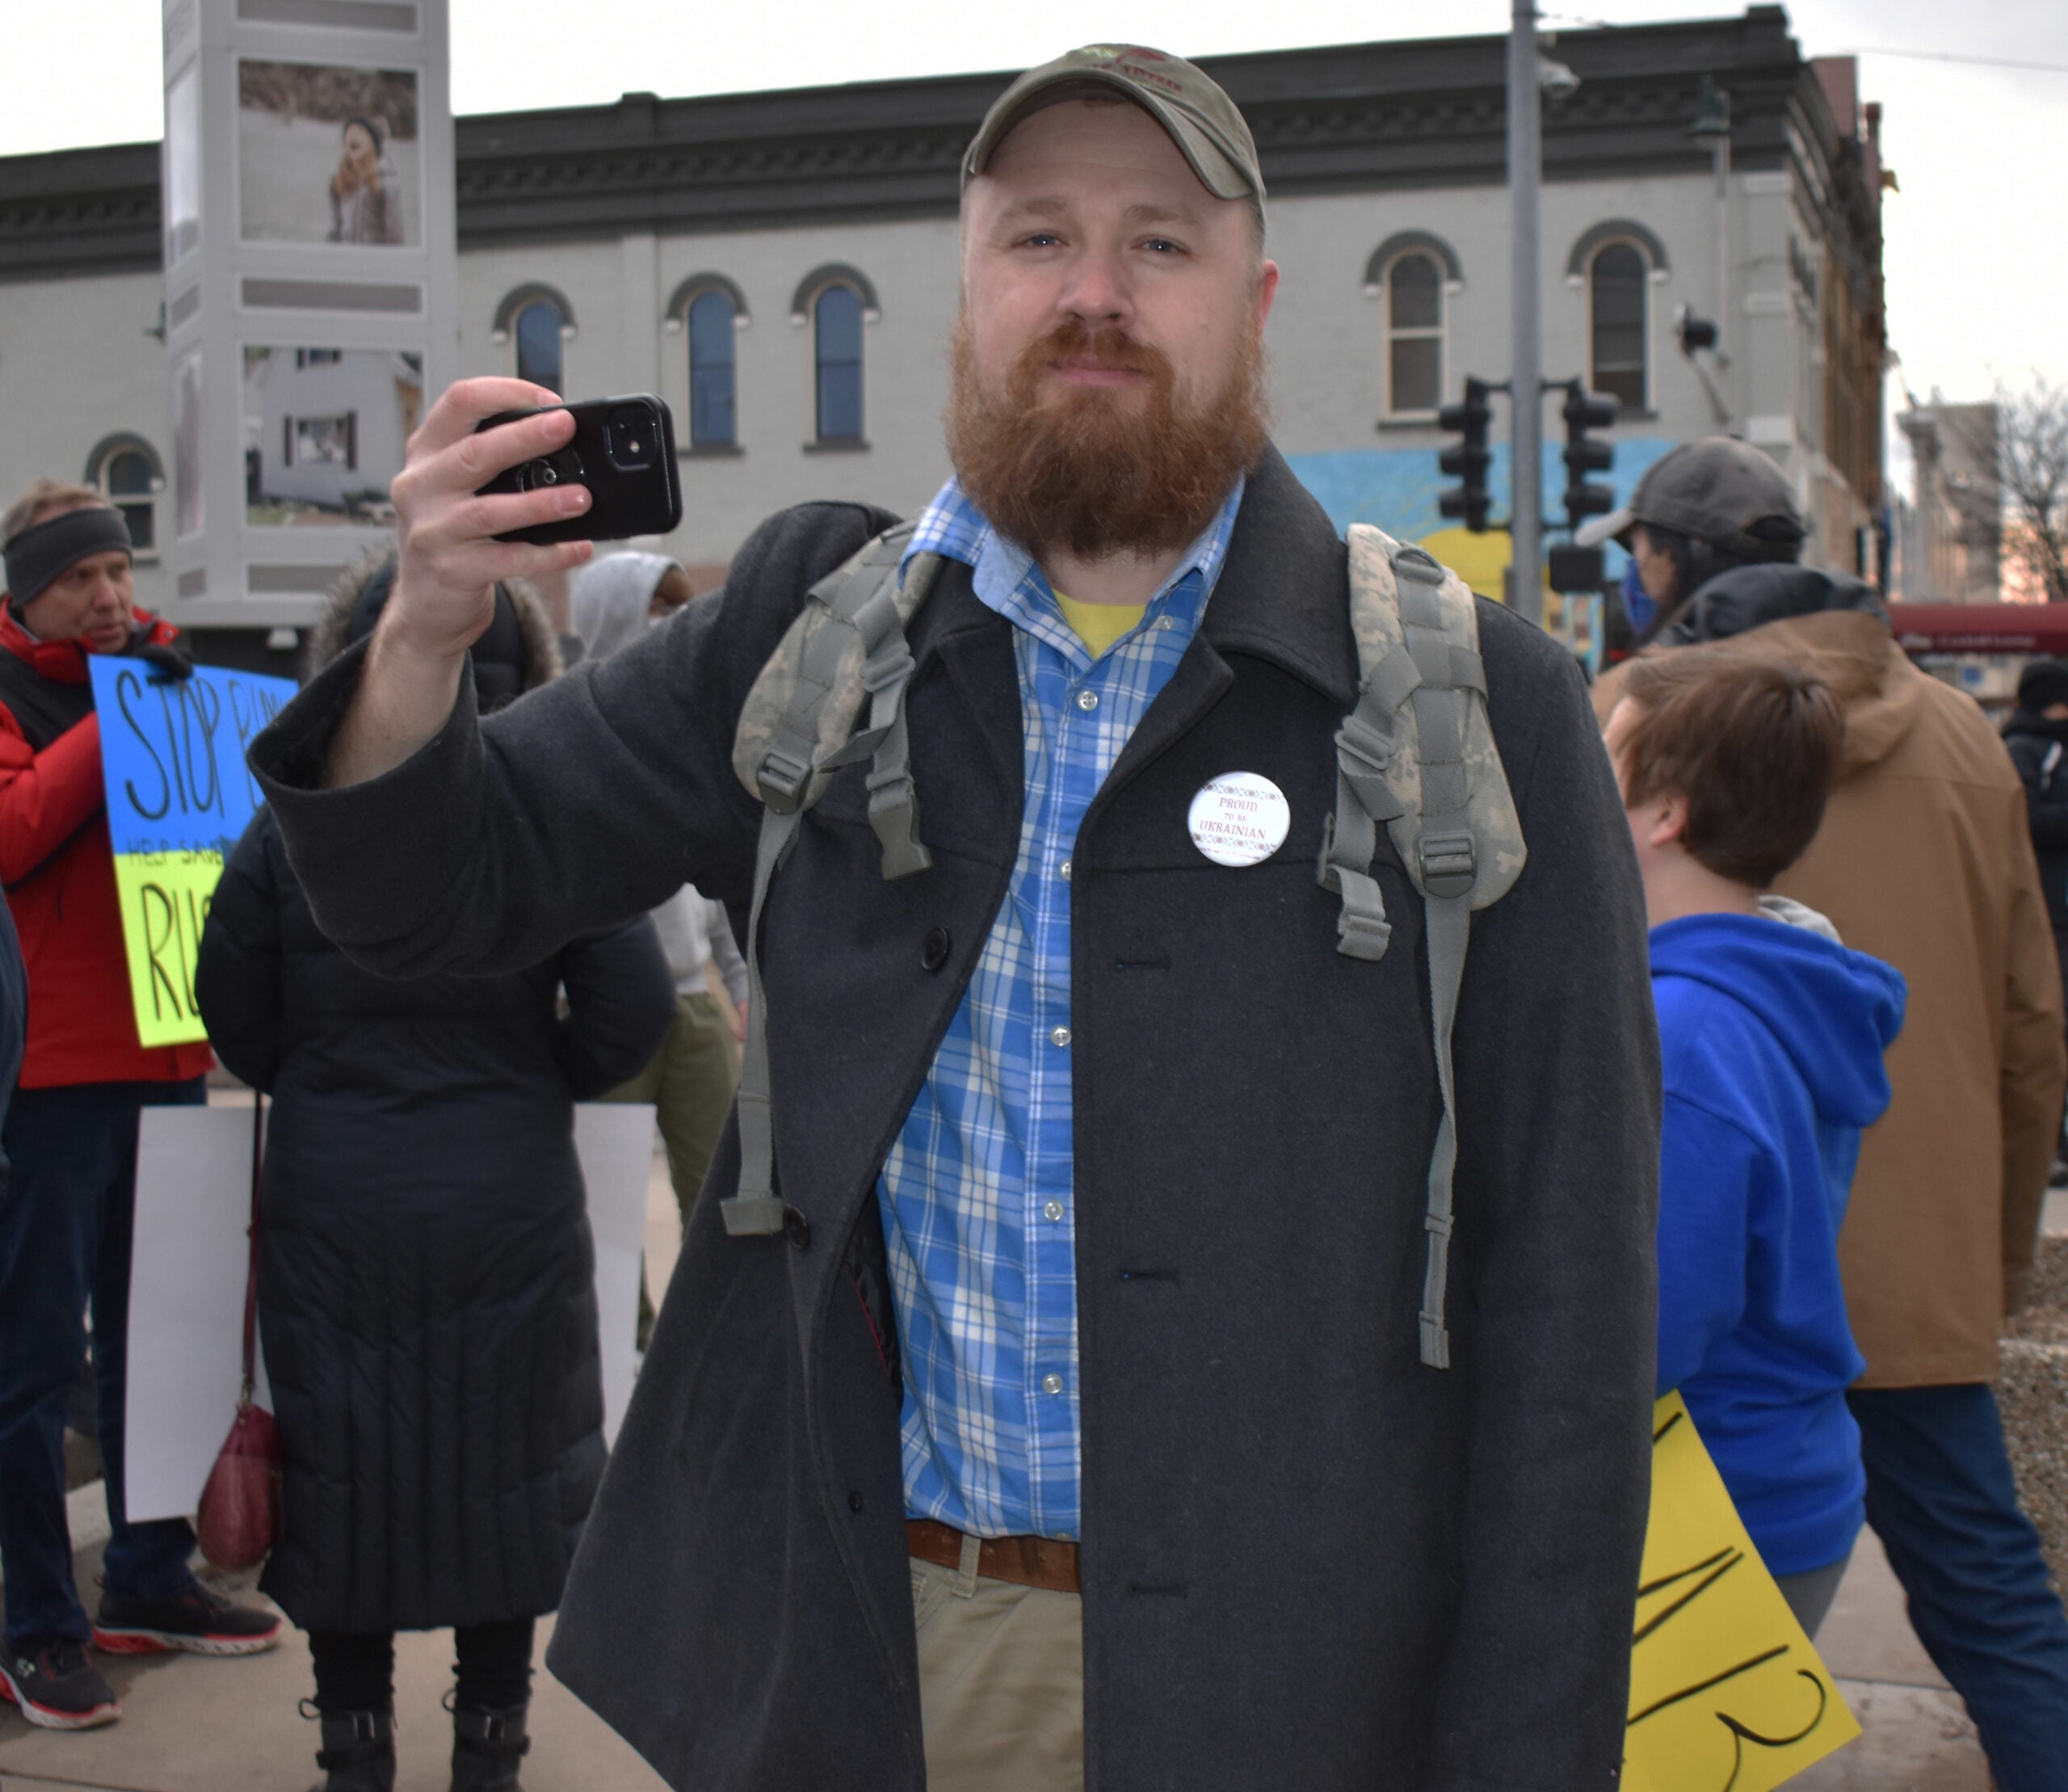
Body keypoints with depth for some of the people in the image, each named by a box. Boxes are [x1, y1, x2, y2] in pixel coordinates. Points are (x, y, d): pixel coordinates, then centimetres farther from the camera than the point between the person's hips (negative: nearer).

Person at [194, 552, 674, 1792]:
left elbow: (233, 1014, -2)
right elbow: (633, 1011, -11)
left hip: (334, 1209, 0)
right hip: (511, 1207, 0)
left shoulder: (291, 827, -7)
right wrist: (540, 1077, 6)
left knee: (344, 1459, 12)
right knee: (505, 1452, 12)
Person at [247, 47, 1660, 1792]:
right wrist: (427, 632, -13)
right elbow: (447, 887, 9)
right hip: (843, 1643, 3)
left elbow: (1565, 1282, -7)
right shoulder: (811, 629, 4)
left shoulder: (1471, 710, -6)